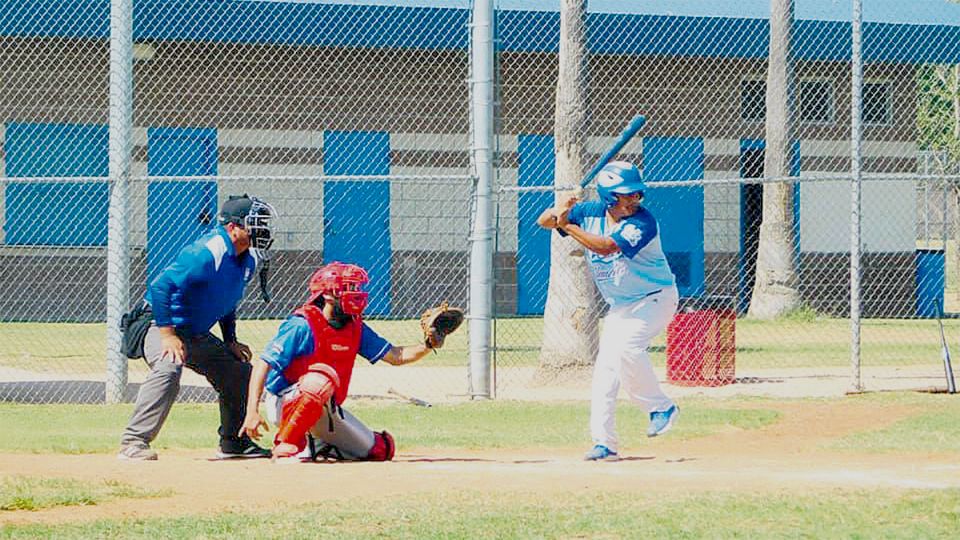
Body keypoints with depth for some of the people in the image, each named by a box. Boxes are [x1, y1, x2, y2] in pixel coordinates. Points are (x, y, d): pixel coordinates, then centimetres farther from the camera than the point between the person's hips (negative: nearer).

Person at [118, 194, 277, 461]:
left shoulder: (248, 259, 2)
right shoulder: (207, 253, -27)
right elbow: (160, 286, -32)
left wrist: (231, 341, 12)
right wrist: (168, 335, -32)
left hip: (198, 336, 10)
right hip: (162, 327, -10)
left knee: (239, 372, 11)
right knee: (169, 369, -35)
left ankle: (232, 441, 27)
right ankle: (133, 443, -37)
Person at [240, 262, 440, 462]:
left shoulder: (355, 328, 4)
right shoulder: (302, 325, -18)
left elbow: (397, 356, 5)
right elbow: (263, 364, -23)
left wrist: (428, 345, -13)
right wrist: (252, 412, -33)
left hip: (326, 410, 8)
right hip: (284, 403, -8)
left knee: (381, 449, 5)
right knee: (323, 377, -39)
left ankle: (315, 445, 16)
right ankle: (286, 446, -28)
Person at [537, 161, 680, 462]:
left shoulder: (643, 222, -24)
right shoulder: (591, 213, -4)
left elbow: (607, 247, -35)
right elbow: (544, 221, -1)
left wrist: (567, 226, -32)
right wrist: (558, 211, -24)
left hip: (655, 298, -7)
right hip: (620, 306, 7)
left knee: (625, 348, -29)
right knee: (605, 368, -1)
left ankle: (661, 408, -12)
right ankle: (604, 444, 2)